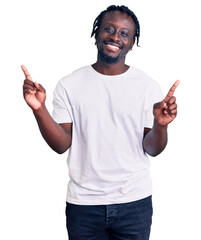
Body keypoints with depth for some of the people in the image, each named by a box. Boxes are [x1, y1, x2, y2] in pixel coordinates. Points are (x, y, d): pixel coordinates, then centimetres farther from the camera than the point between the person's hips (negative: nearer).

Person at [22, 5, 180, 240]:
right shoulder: (69, 85, -1)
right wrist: (39, 109, -17)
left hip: (134, 202, 0)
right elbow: (62, 144, -4)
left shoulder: (147, 86, -3)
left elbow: (152, 149, -3)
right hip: (82, 203, 0)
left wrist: (161, 124, -24)